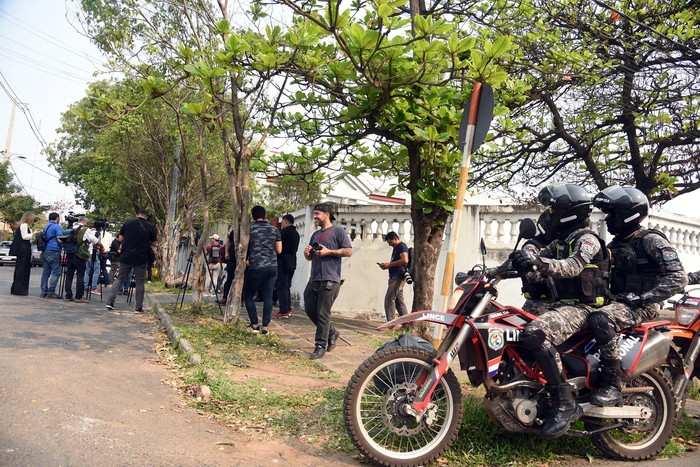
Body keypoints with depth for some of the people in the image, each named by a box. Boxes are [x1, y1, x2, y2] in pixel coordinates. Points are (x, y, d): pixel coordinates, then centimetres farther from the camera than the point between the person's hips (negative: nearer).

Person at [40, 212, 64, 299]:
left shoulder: (46, 227, 20)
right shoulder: (57, 227, -6)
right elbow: (59, 239, -14)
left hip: (45, 252, 8)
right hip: (54, 251, -8)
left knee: (46, 272, 9)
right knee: (55, 272, -5)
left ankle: (44, 292, 10)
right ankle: (51, 292, -8)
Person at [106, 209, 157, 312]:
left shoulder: (127, 223, 2)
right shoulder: (149, 227, 0)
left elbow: (120, 239, 3)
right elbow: (153, 243, 5)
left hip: (126, 257, 2)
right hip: (141, 259, -1)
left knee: (119, 278, 13)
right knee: (140, 281, 5)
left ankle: (110, 301, 7)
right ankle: (138, 307, 5)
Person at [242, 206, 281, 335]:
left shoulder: (249, 229, -3)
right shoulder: (274, 230, 6)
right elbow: (279, 250, 8)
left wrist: (245, 260, 13)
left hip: (255, 267, -3)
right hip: (272, 267, 3)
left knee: (248, 295, 12)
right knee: (268, 297, 6)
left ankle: (254, 324, 11)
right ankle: (265, 327, 6)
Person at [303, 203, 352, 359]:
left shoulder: (338, 231, -1)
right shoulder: (315, 234, 20)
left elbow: (348, 251, -9)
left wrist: (328, 252, -16)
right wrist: (307, 253, 2)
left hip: (330, 280, -8)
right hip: (314, 280, 8)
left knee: (323, 314, -6)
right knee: (310, 310, 9)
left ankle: (320, 346, 4)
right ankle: (332, 333, 28)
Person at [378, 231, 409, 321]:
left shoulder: (402, 246, -7)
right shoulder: (396, 248, 22)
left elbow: (405, 260, -22)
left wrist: (389, 264, -17)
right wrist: (386, 265, 9)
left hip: (398, 276, -10)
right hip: (395, 277, 10)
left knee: (389, 300, -10)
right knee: (399, 301, 11)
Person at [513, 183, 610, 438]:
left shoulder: (588, 240, -7)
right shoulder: (558, 243, 19)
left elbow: (572, 267, -27)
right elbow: (539, 272, 10)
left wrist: (539, 262, -44)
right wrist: (522, 266, -12)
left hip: (581, 307, -9)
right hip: (560, 304, 9)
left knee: (536, 334, -34)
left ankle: (565, 403, -27)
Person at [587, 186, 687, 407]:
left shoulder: (651, 241, -7)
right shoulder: (613, 245, 16)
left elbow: (678, 278, -14)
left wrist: (643, 298, -22)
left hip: (641, 307, -9)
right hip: (617, 302, 9)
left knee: (600, 320, -35)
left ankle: (611, 386, -32)